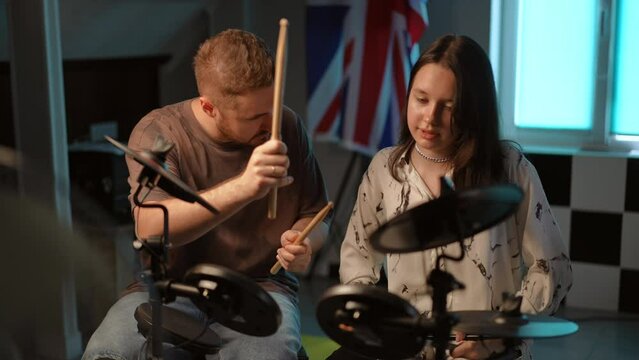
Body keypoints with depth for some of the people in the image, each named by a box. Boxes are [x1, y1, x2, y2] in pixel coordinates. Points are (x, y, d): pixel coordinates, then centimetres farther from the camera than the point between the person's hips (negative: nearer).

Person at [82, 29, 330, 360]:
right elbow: (150, 228, -27)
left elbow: (315, 215, 10)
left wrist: (302, 242, -15)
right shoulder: (158, 132, -11)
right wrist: (242, 187, -41)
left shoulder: (287, 127, -2)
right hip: (171, 287, 0)